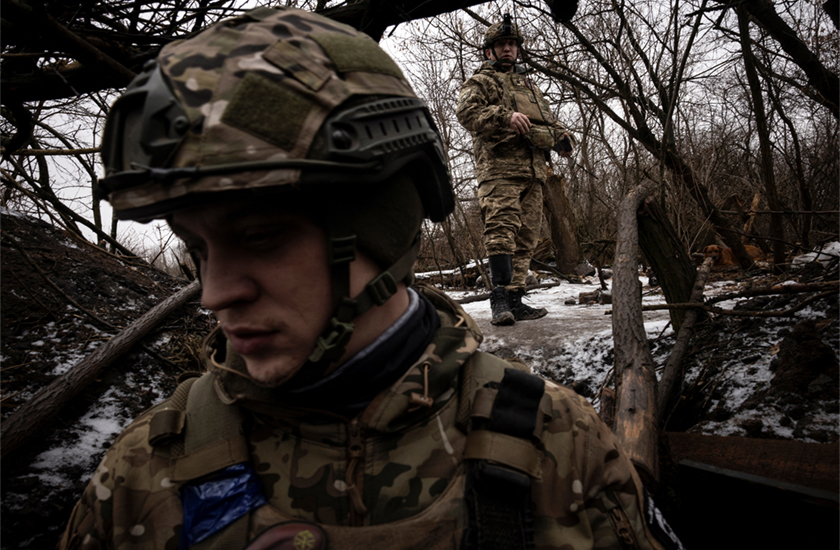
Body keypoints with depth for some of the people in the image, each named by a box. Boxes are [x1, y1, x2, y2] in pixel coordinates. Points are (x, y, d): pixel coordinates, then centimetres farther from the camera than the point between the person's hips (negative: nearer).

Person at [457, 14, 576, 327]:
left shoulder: (529, 86, 33)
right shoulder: (481, 82, 12)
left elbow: (548, 120, 31)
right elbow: (466, 112, -8)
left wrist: (562, 138, 8)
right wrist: (505, 115, -22)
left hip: (533, 172, 7)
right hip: (500, 169, -7)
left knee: (526, 237, 2)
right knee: (501, 231, -19)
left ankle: (514, 300, 4)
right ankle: (500, 298, -21)